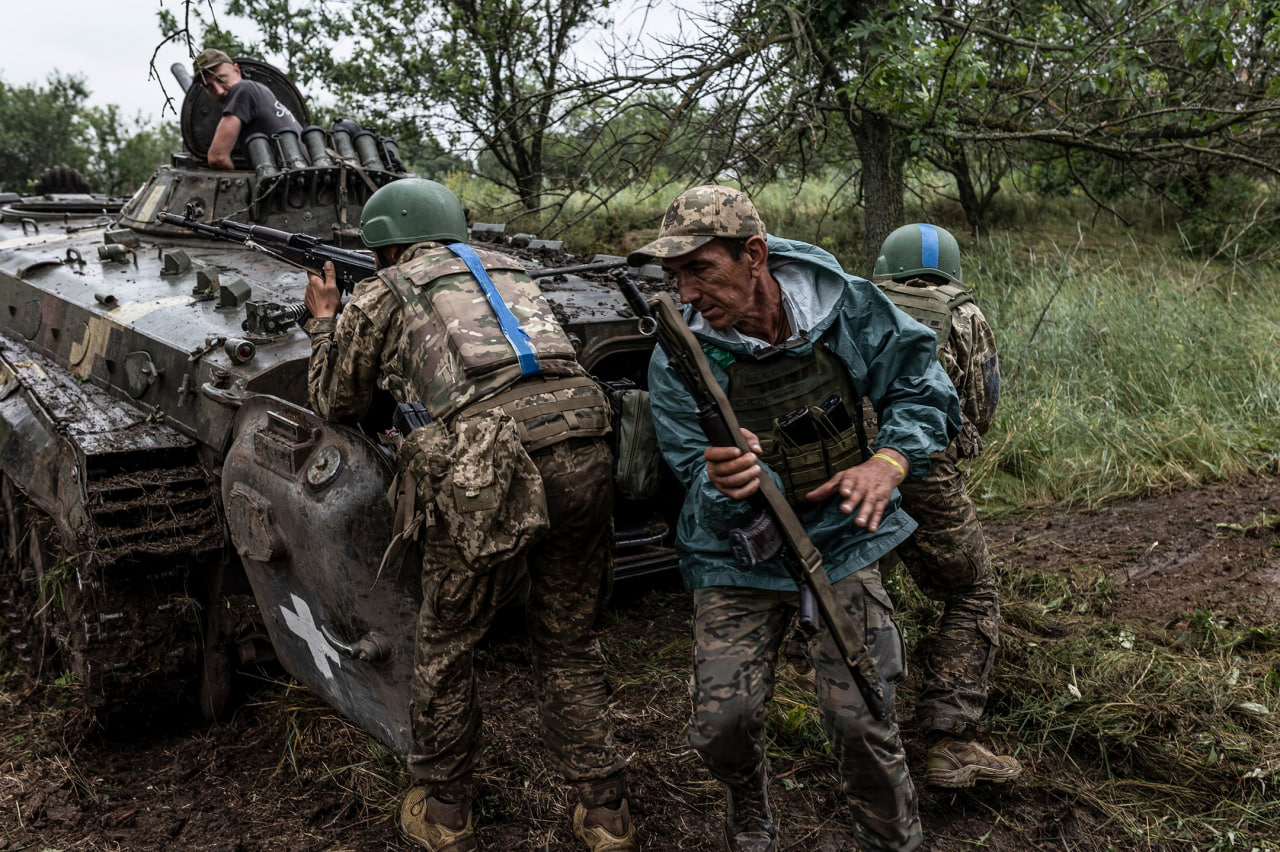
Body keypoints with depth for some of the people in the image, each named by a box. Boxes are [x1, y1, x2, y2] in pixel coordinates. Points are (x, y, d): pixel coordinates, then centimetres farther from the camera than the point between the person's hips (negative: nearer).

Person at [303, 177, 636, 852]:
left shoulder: (381, 295, 14)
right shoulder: (506, 269, 27)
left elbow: (337, 403, 26)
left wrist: (323, 324, 42)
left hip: (488, 468, -5)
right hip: (584, 447, 5)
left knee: (446, 645, 16)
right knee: (570, 643, 20)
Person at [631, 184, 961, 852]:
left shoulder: (847, 307, -11)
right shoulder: (677, 361, -15)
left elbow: (923, 390, 2)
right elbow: (706, 497, -13)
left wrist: (888, 464, -17)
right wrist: (726, 484, -39)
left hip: (839, 544, 0)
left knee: (859, 719, -9)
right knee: (721, 722, -10)